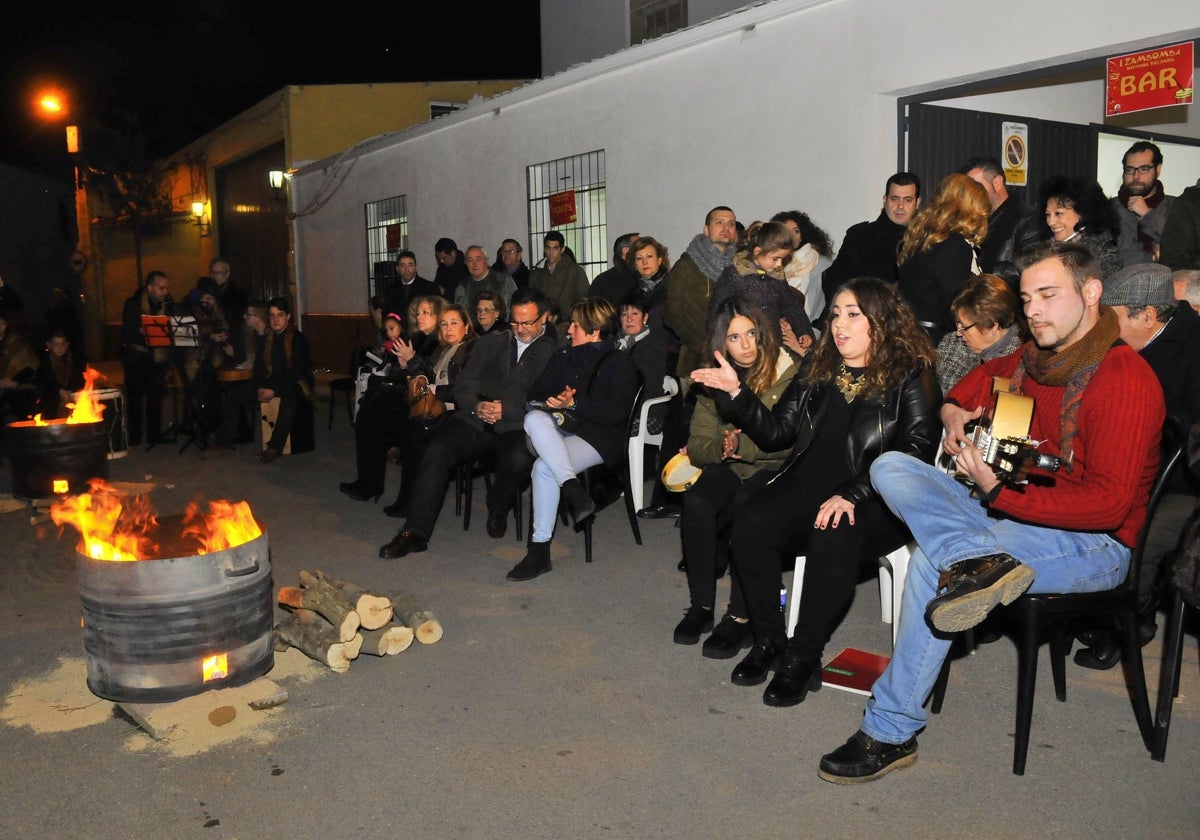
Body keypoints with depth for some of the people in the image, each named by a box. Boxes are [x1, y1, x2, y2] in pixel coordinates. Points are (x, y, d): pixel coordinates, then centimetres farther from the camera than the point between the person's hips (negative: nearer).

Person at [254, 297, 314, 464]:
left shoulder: (298, 339, -9)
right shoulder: (267, 339, 10)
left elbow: (296, 372, -15)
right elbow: (258, 367, 11)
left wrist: (275, 390, -21)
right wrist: (260, 388, -8)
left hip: (296, 384, -6)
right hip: (272, 383, 7)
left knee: (289, 399, -36)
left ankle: (275, 447, -38)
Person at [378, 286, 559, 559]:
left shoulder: (554, 352, 7)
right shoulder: (489, 343, 20)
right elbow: (463, 385, 13)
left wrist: (506, 410, -18)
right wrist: (476, 406, -10)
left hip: (515, 426, -3)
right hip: (475, 421, 3)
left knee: (519, 459, -35)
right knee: (435, 449, -23)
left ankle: (498, 510, -1)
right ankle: (416, 532, -17)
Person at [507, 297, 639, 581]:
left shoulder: (618, 363, 2)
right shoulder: (563, 357, 20)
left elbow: (616, 412, -11)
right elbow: (535, 393, 17)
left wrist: (574, 404, -14)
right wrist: (552, 402, -6)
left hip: (597, 437, -5)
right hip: (557, 432, 6)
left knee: (544, 468, -32)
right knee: (534, 419, -32)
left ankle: (540, 550, -26)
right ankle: (574, 491, -38)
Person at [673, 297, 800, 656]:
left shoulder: (789, 374, -7)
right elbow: (697, 445, 5)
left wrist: (740, 444, -17)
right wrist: (723, 448, -16)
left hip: (775, 469, -4)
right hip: (728, 468, 4)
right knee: (696, 503, -27)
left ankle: (741, 616, -21)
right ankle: (701, 605, -13)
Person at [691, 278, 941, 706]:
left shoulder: (911, 378, 0)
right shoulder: (818, 370, 17)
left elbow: (914, 454, -12)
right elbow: (776, 432, 13)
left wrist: (851, 495, -24)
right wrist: (736, 393, -2)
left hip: (877, 501, -5)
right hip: (808, 487, 5)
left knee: (833, 537, -36)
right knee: (749, 520, -24)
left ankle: (803, 657, -17)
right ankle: (768, 641, -8)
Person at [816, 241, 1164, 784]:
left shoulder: (1125, 379, -16)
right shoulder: (1034, 357, 8)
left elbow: (1108, 504, -22)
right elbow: (981, 378, 31)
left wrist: (998, 493, -29)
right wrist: (955, 414, 8)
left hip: (1093, 542, -8)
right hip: (1014, 510, 8)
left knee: (932, 560, -30)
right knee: (889, 467, -9)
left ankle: (891, 732, -18)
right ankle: (979, 561, -33)